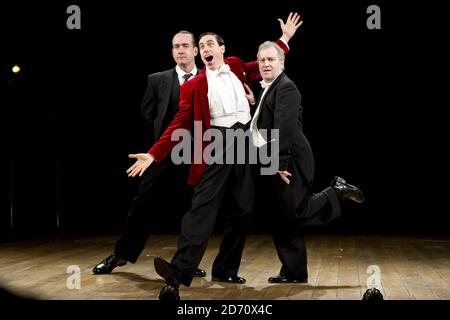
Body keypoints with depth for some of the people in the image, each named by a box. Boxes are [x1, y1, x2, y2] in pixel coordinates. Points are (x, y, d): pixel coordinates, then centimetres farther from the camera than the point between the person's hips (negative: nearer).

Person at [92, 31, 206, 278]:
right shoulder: (158, 80, 4)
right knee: (142, 204, 4)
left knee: (192, 208, 5)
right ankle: (121, 255, 16)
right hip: (163, 153, 1)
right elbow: (148, 114, 10)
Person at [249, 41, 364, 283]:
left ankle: (337, 192, 13)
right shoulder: (267, 88, 16)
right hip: (272, 164, 9)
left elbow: (285, 128, -22)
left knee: (296, 212, -6)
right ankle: (294, 272, 16)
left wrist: (280, 162, -25)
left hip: (287, 163, -9)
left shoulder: (286, 88, -14)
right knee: (282, 220, 10)